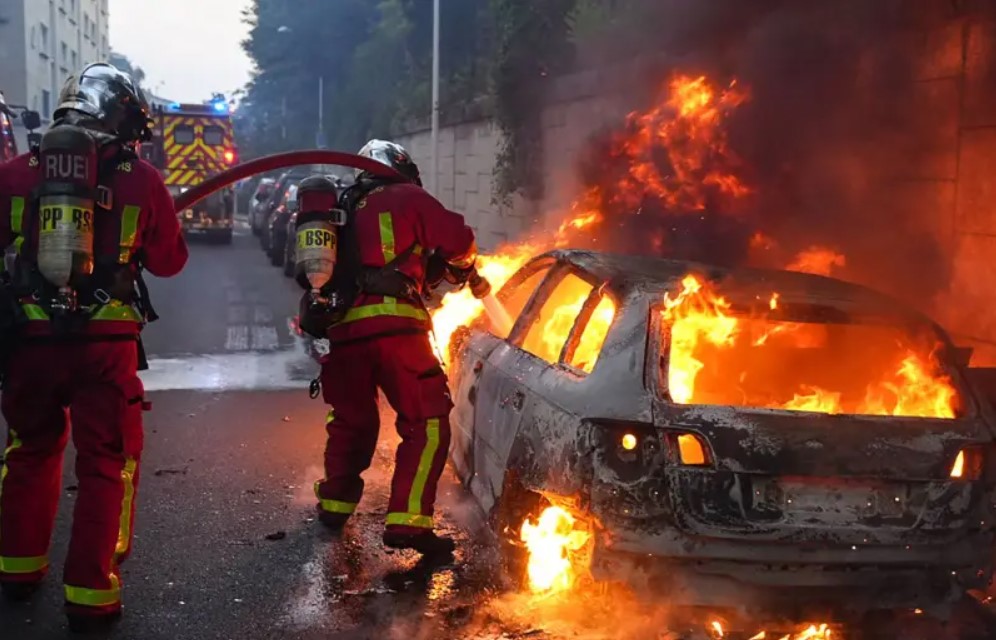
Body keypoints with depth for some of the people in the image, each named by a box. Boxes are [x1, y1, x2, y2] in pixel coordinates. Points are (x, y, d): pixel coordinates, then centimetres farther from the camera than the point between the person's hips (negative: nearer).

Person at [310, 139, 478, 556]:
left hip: (342, 329, 6)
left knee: (351, 420, 25)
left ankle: (335, 503, 33)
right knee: (427, 422, -2)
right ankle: (407, 522, -10)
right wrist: (460, 268, 25)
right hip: (393, 325, -6)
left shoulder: (341, 212, 27)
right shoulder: (406, 197, 9)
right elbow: (459, 240, 2)